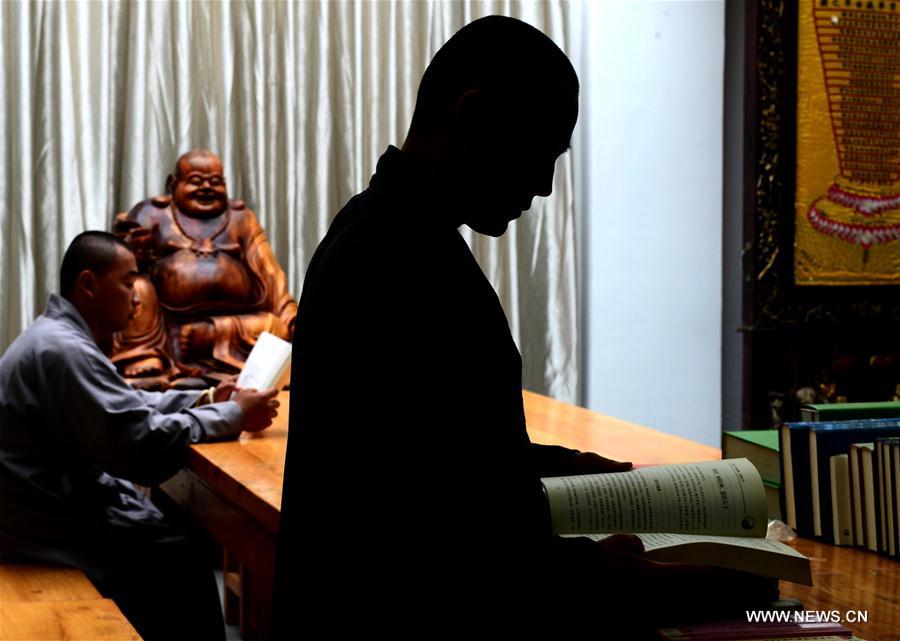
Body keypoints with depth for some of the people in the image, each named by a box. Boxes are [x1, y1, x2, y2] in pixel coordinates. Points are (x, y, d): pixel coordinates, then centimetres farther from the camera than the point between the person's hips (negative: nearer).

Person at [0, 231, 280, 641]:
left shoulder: (58, 337, 11)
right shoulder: (62, 350, -24)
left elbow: (128, 407, 18)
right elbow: (144, 444, -29)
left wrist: (204, 401, 4)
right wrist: (232, 416, -18)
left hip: (65, 504, 10)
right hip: (59, 531, -10)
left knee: (189, 534, 10)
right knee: (187, 566, -3)